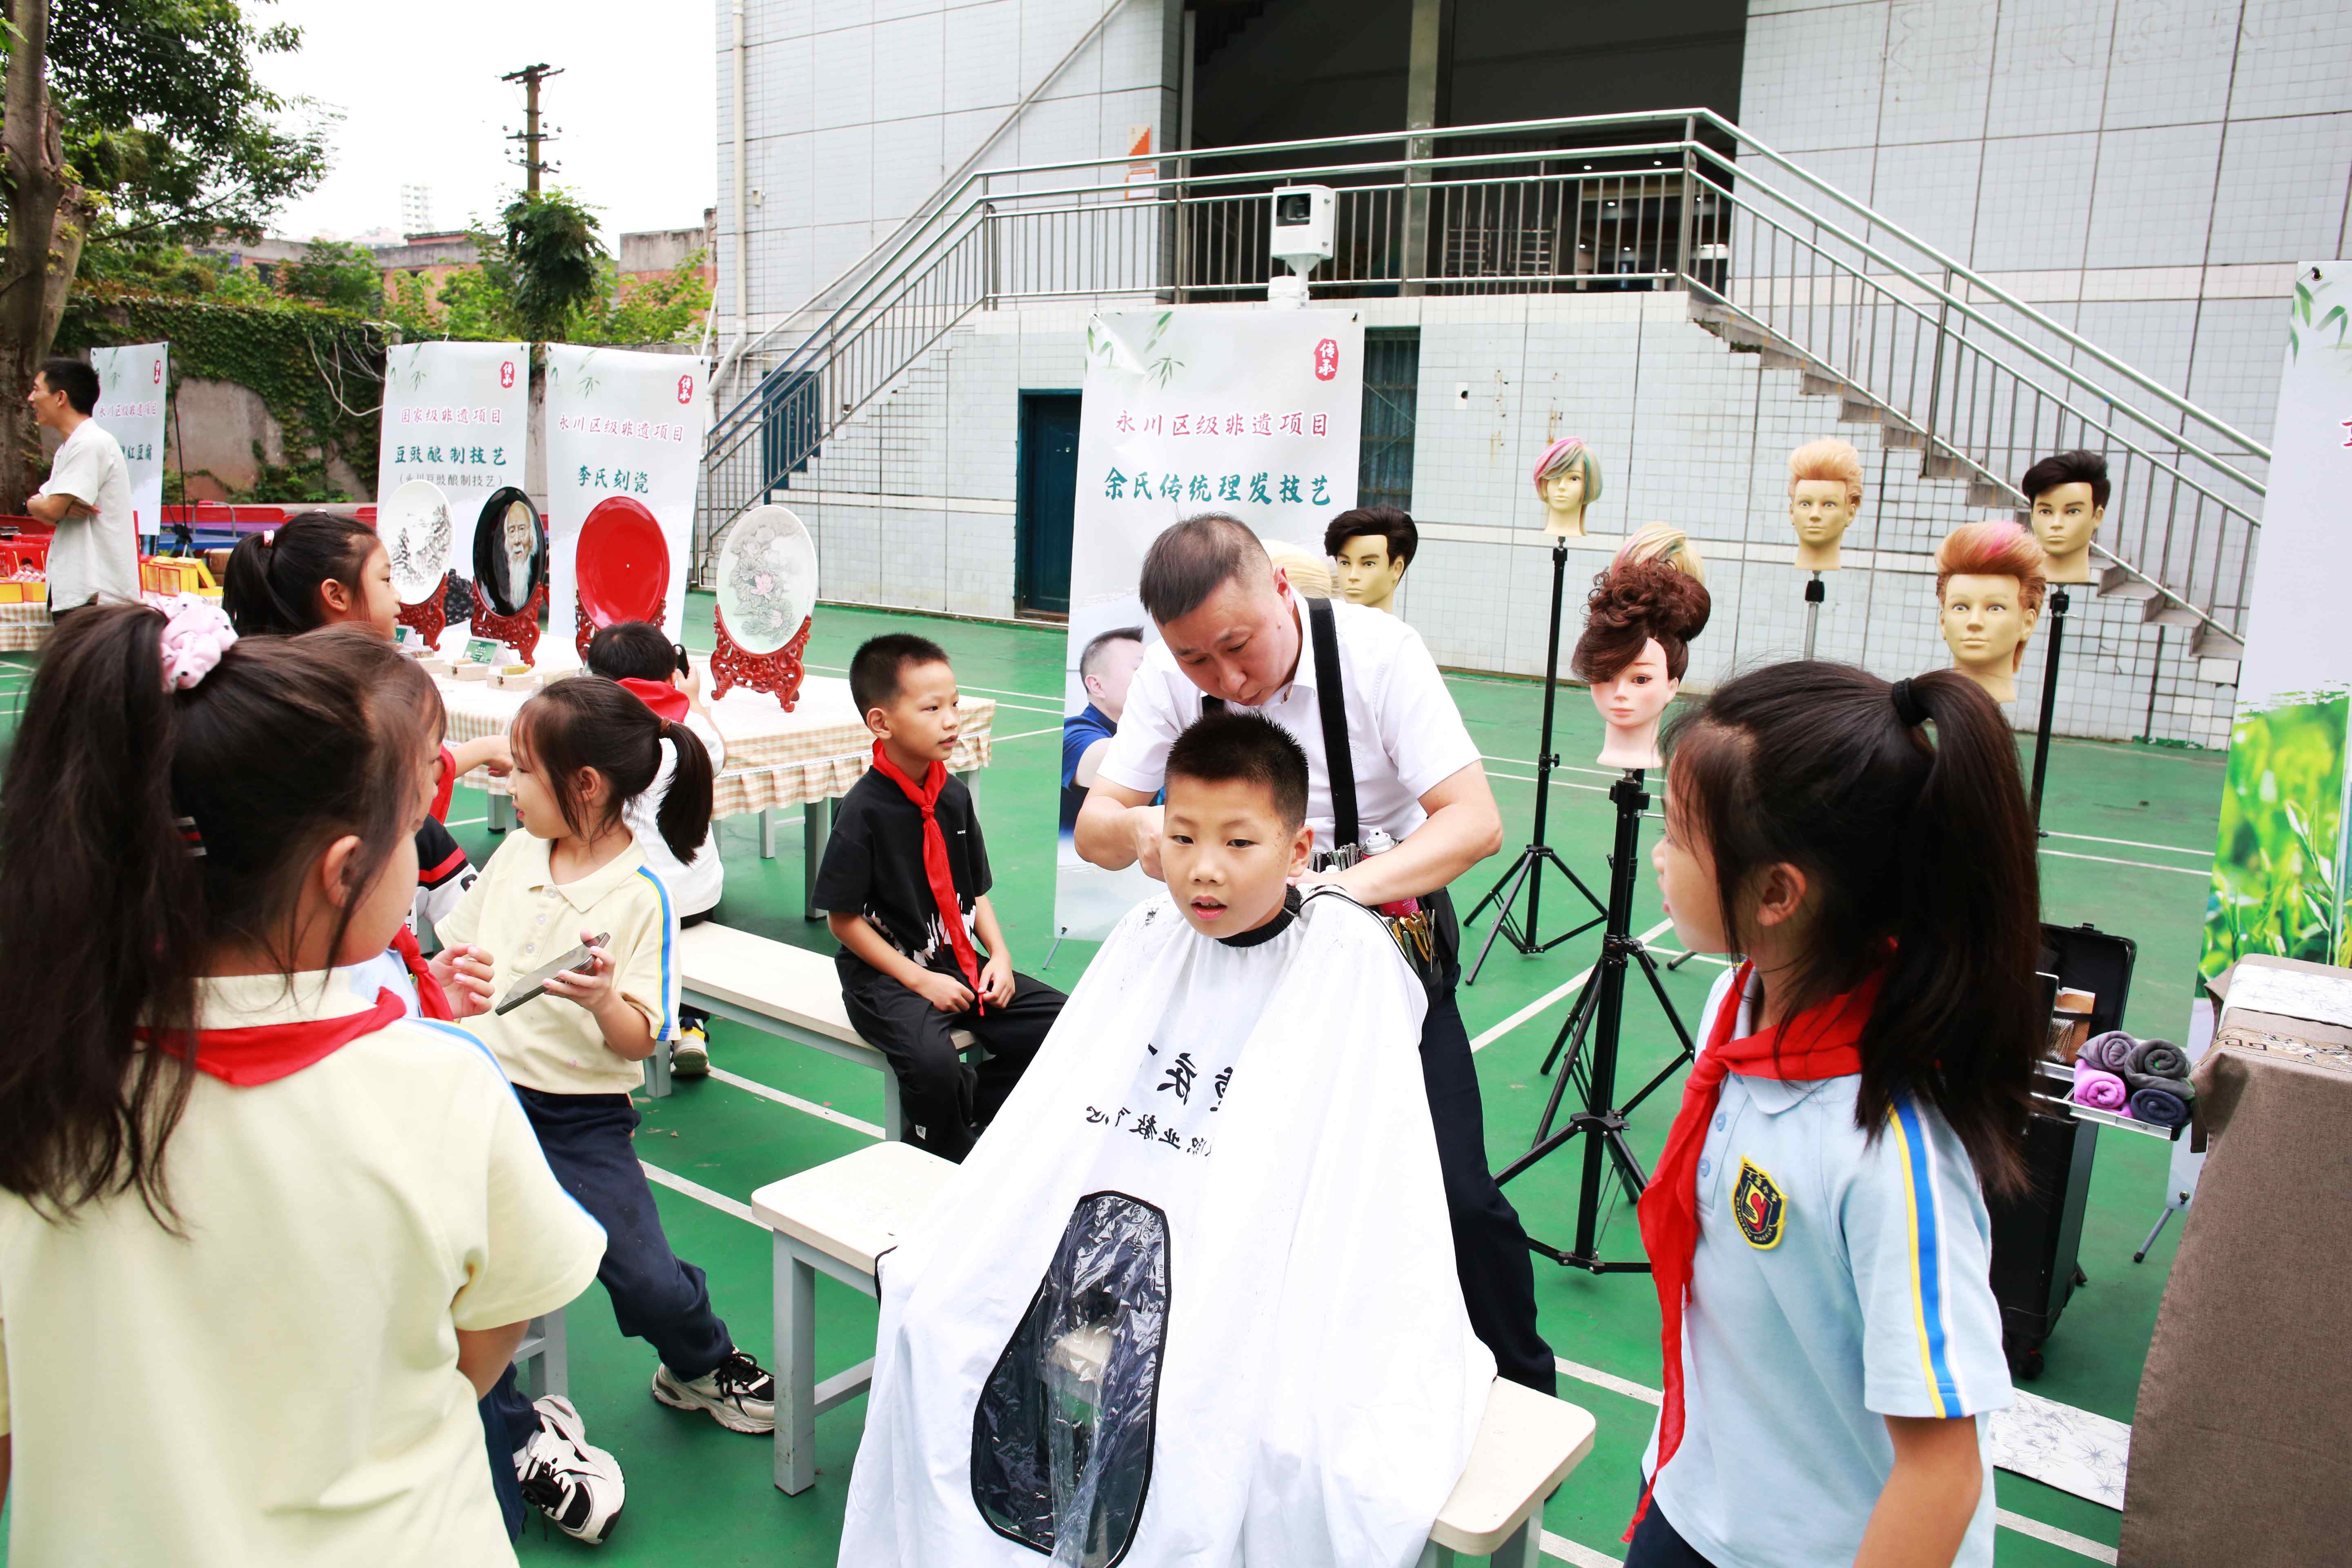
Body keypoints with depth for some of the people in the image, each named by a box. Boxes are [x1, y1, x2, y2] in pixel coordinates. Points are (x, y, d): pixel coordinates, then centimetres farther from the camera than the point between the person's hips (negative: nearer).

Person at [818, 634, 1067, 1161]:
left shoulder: (955, 795, 5)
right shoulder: (863, 811, -14)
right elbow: (844, 920, -12)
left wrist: (999, 954, -3)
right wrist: (920, 981, -16)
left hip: (959, 963, 7)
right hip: (886, 975, -6)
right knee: (932, 1059, -32)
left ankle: (969, 1105, 10)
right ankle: (952, 1156, -1)